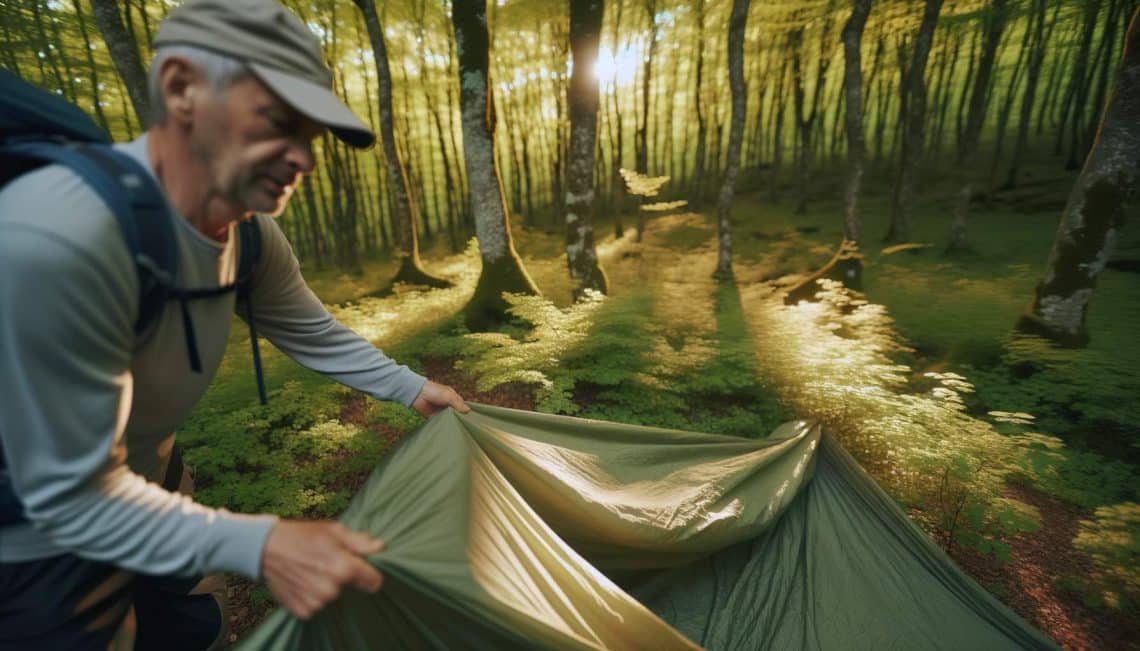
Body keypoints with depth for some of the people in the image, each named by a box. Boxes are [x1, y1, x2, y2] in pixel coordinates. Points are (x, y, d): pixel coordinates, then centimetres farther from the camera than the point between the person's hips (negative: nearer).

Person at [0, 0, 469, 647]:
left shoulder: (252, 233, -14)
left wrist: (412, 387, 1)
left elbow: (317, 336, 0)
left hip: (147, 484, 7)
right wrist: (260, 546, -39)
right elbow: (74, 495, -31)